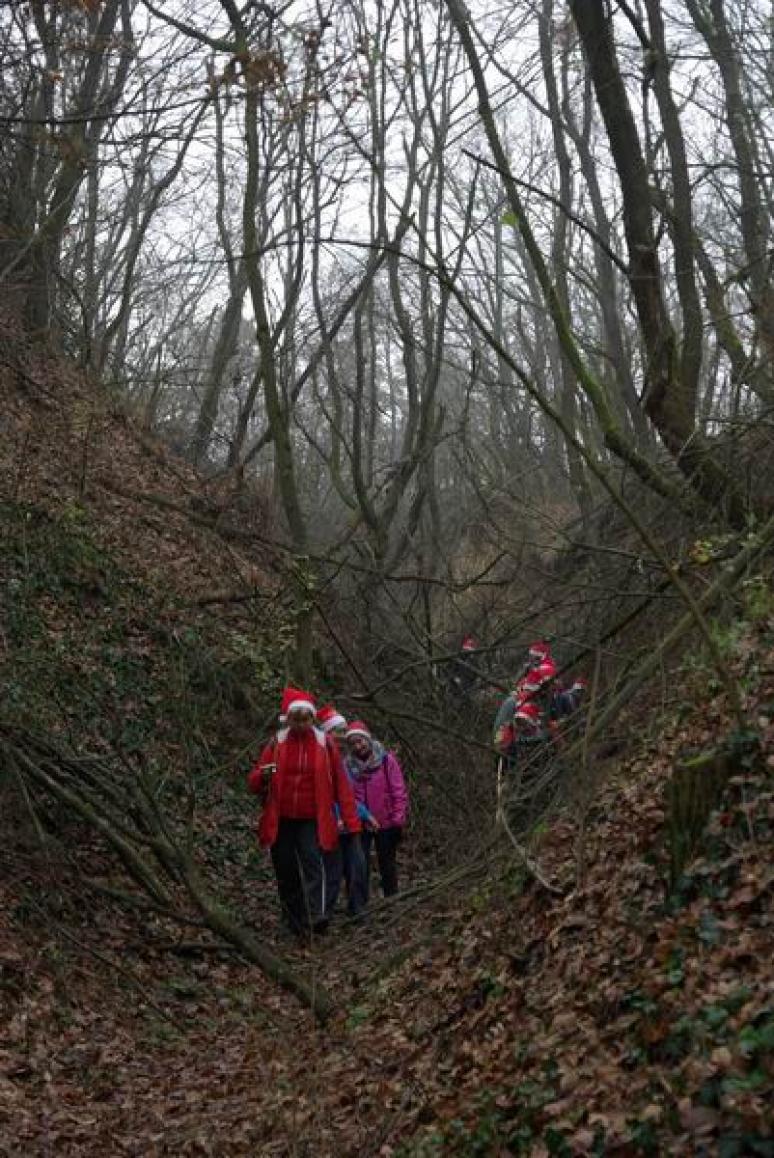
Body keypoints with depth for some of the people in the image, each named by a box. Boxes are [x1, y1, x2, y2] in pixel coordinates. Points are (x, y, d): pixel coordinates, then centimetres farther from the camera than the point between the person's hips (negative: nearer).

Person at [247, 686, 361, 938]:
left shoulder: (325, 744, 0)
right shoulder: (276, 744, 3)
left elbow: (341, 784, 2)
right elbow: (253, 783, 4)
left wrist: (351, 820, -6)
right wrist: (263, 776, -21)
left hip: (312, 820, -2)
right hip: (280, 821, 2)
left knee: (313, 862, -20)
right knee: (286, 872, 5)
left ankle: (317, 916, -29)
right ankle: (295, 924, 16)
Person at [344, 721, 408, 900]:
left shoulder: (387, 760, -7)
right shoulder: (348, 765, 0)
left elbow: (399, 791, -8)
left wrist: (398, 819, -10)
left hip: (386, 823, -1)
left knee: (387, 863, 10)